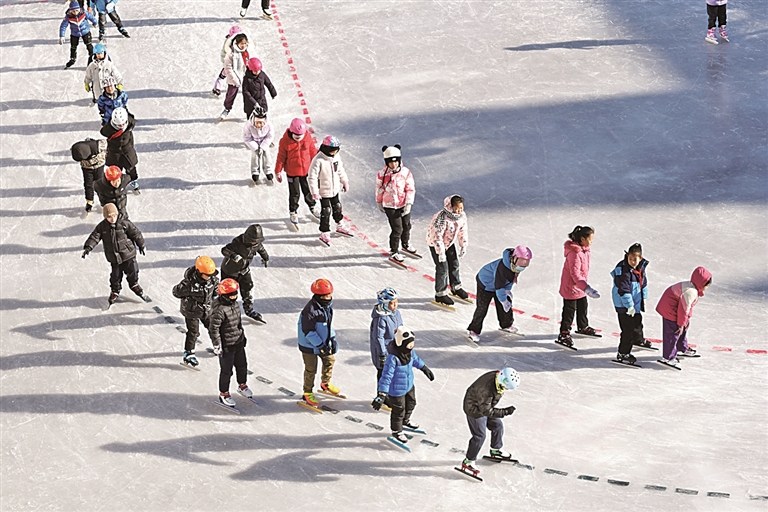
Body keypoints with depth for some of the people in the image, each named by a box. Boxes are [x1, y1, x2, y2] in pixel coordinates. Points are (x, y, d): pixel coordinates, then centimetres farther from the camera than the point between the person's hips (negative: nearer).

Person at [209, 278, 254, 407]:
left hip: (238, 342, 8)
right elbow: (213, 328, -25)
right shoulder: (219, 309, -26)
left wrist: (242, 334, 25)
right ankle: (223, 394, 21)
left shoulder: (235, 304, 2)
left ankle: (242, 385, 46)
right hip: (226, 346, -8)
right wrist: (217, 345, -23)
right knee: (226, 370, 5)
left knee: (242, 365, 23)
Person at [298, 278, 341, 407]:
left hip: (324, 342, 8)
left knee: (330, 360, 23)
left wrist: (332, 339, 7)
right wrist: (320, 345, -28)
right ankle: (307, 393, 21)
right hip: (310, 345, -8)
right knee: (311, 369, 4)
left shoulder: (328, 306, -3)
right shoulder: (310, 310, -31)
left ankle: (325, 383, 48)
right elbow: (308, 331, -29)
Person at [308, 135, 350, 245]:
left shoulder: (336, 157, -5)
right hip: (324, 191, -7)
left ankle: (340, 226, 42)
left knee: (337, 207, 22)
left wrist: (345, 182, 20)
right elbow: (312, 177, -23)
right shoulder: (318, 160, -27)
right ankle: (324, 234, 12)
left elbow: (340, 170, 13)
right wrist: (314, 192, -22)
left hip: (335, 190, 7)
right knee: (326, 211, 0)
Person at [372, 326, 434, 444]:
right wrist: (381, 395, -35)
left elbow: (415, 359, 12)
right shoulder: (393, 357, -37)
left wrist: (425, 369, 28)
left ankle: (405, 420, 63)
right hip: (396, 390, -8)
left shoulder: (410, 351, -13)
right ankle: (396, 431, 41)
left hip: (409, 385, 8)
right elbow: (386, 376, -35)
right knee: (399, 411, 13)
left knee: (411, 403, 31)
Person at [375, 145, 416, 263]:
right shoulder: (382, 174, -14)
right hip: (390, 206, -3)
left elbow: (410, 189, -6)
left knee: (406, 226, 20)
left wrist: (408, 204, -11)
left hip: (404, 205, 3)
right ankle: (394, 251, 10)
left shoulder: (406, 172, -11)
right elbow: (379, 189, 1)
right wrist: (379, 203, 10)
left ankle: (406, 245, 45)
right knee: (397, 229, -5)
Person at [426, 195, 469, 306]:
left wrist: (463, 246, 4)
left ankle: (456, 288, 37)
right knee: (442, 268, -6)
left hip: (450, 242, 7)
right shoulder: (442, 217, -36)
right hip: (435, 243, -7)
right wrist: (441, 253, -31)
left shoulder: (462, 215, -14)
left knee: (454, 264, 16)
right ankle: (440, 294, 8)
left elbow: (463, 231, 1)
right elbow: (437, 235, -34)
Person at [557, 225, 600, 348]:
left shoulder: (585, 249, 0)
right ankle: (564, 334, 12)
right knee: (569, 311, 1)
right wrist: (586, 288, -38)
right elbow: (575, 273, -33)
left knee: (583, 307, 26)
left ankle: (583, 327, 46)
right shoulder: (575, 253, -31)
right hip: (571, 287, -10)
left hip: (580, 286, 10)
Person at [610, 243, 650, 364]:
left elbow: (643, 282, 15)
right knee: (628, 329, -9)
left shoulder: (641, 267, -2)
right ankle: (623, 354, -1)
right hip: (624, 305, -9)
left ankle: (638, 339, 59)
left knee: (637, 321, 31)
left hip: (636, 302, 9)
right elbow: (624, 290, -28)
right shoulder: (623, 270, -28)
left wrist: (643, 297, 21)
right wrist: (629, 306, -25)